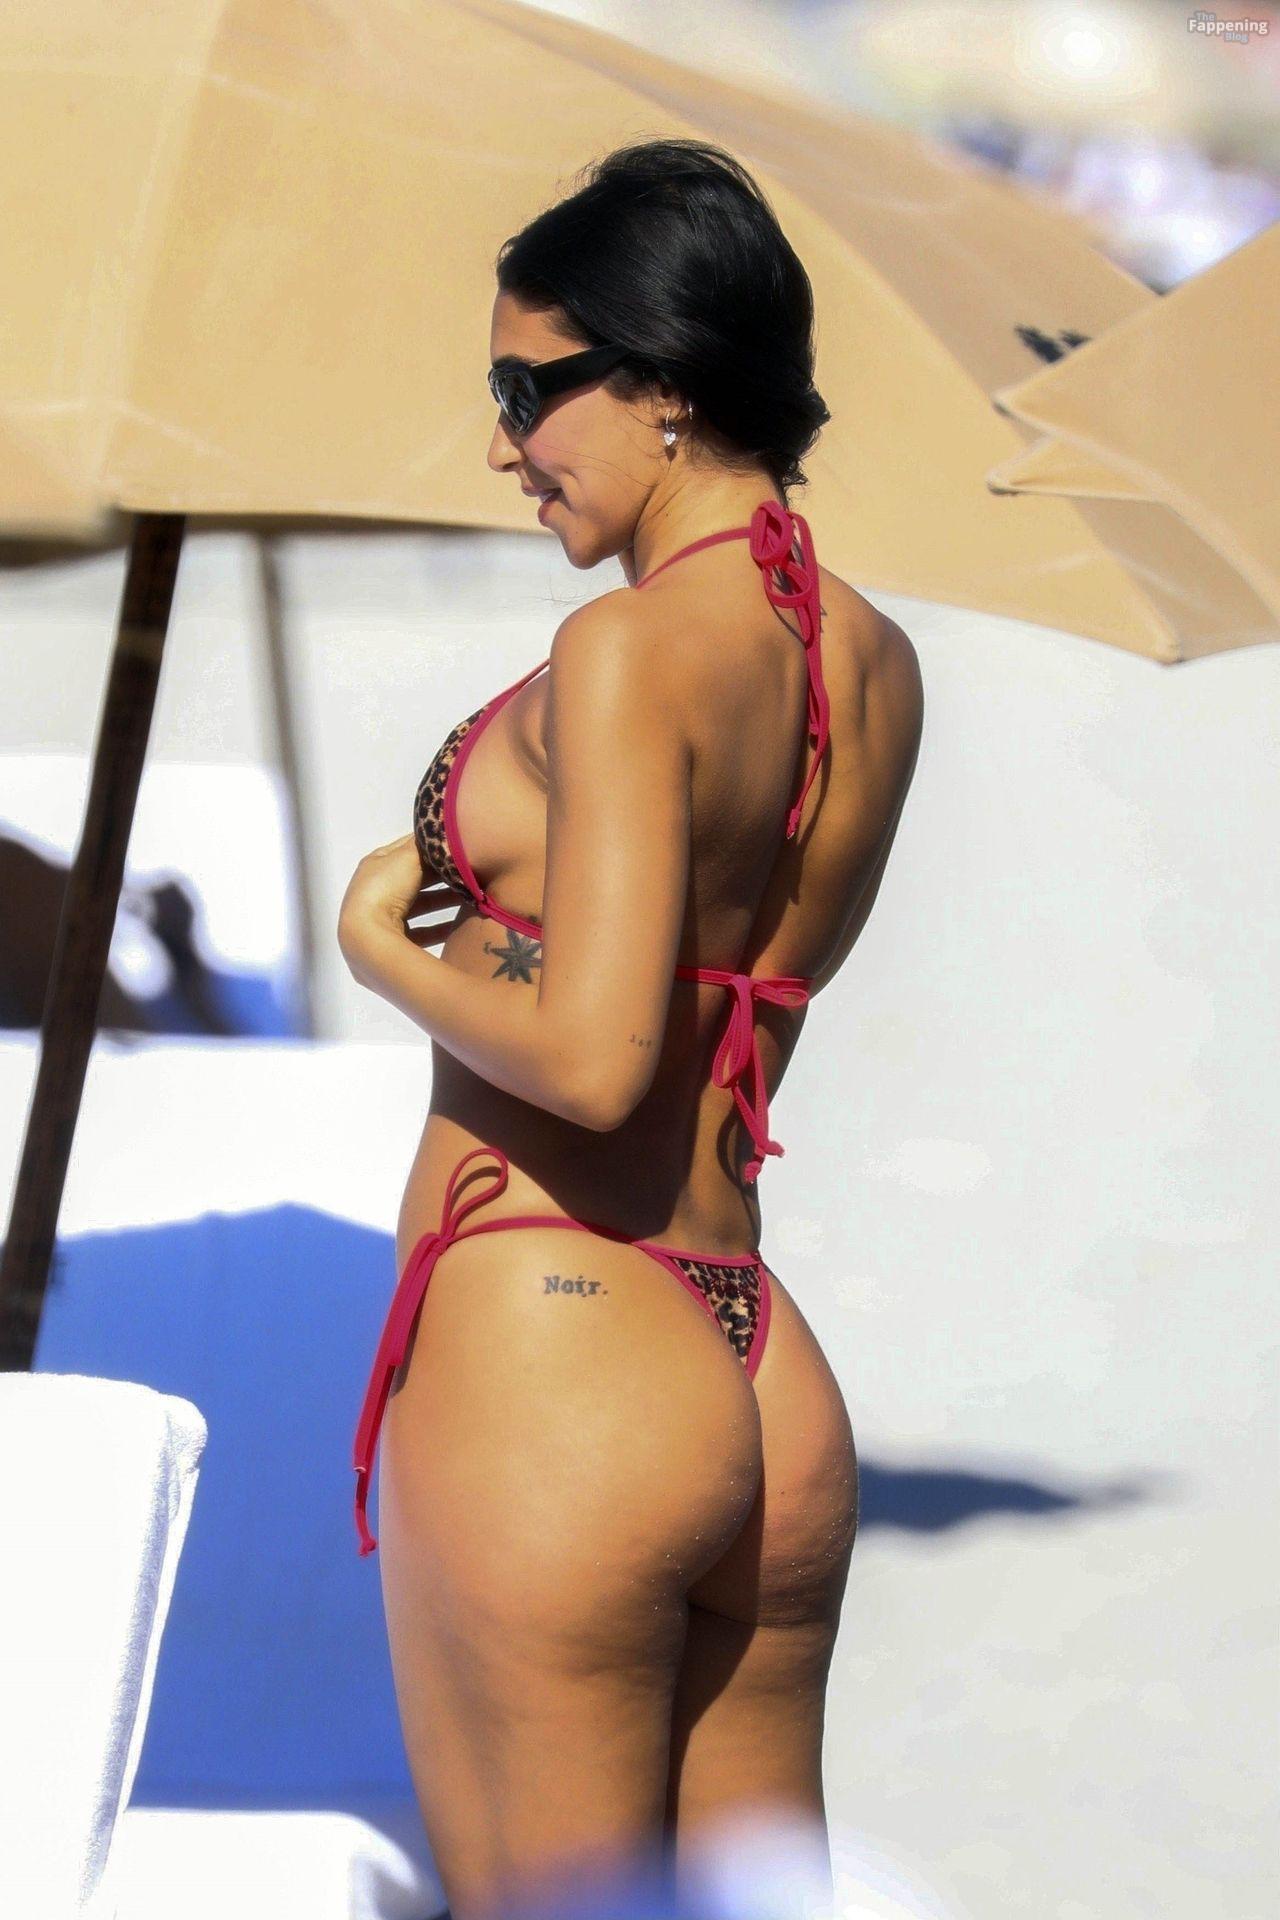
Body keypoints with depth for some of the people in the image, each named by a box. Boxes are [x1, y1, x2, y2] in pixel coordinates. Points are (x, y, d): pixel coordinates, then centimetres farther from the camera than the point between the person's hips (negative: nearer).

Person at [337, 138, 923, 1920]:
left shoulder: (628, 651, -14)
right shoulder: (880, 666, 10)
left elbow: (588, 1056, -21)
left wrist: (383, 945, -6)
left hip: (547, 1371, -8)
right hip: (768, 1381, 8)